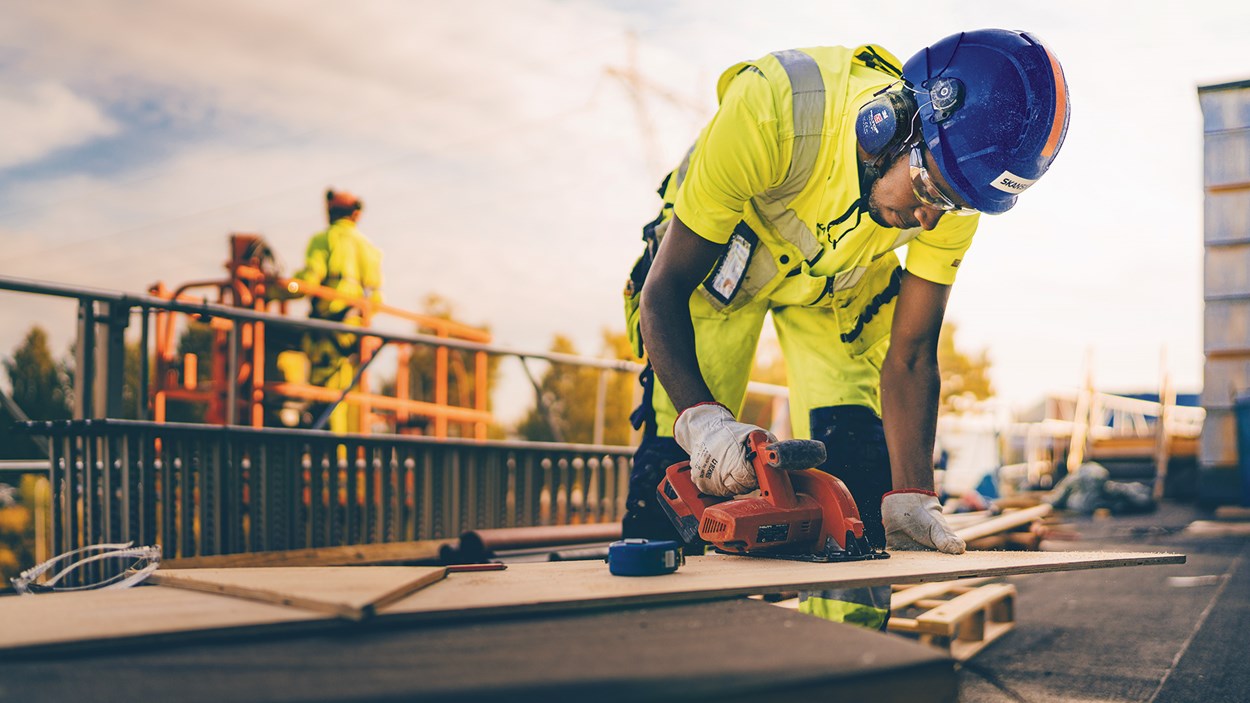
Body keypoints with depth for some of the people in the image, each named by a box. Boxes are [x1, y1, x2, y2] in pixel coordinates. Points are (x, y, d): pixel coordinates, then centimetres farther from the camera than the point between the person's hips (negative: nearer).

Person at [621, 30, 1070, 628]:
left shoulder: (955, 183, -26)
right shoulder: (770, 109, -41)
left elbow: (910, 358, -17)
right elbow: (664, 289, -32)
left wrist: (911, 498, -24)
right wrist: (701, 418, -46)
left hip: (837, 280, 3)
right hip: (717, 253, -2)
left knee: (853, 455, -11)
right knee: (679, 455, -15)